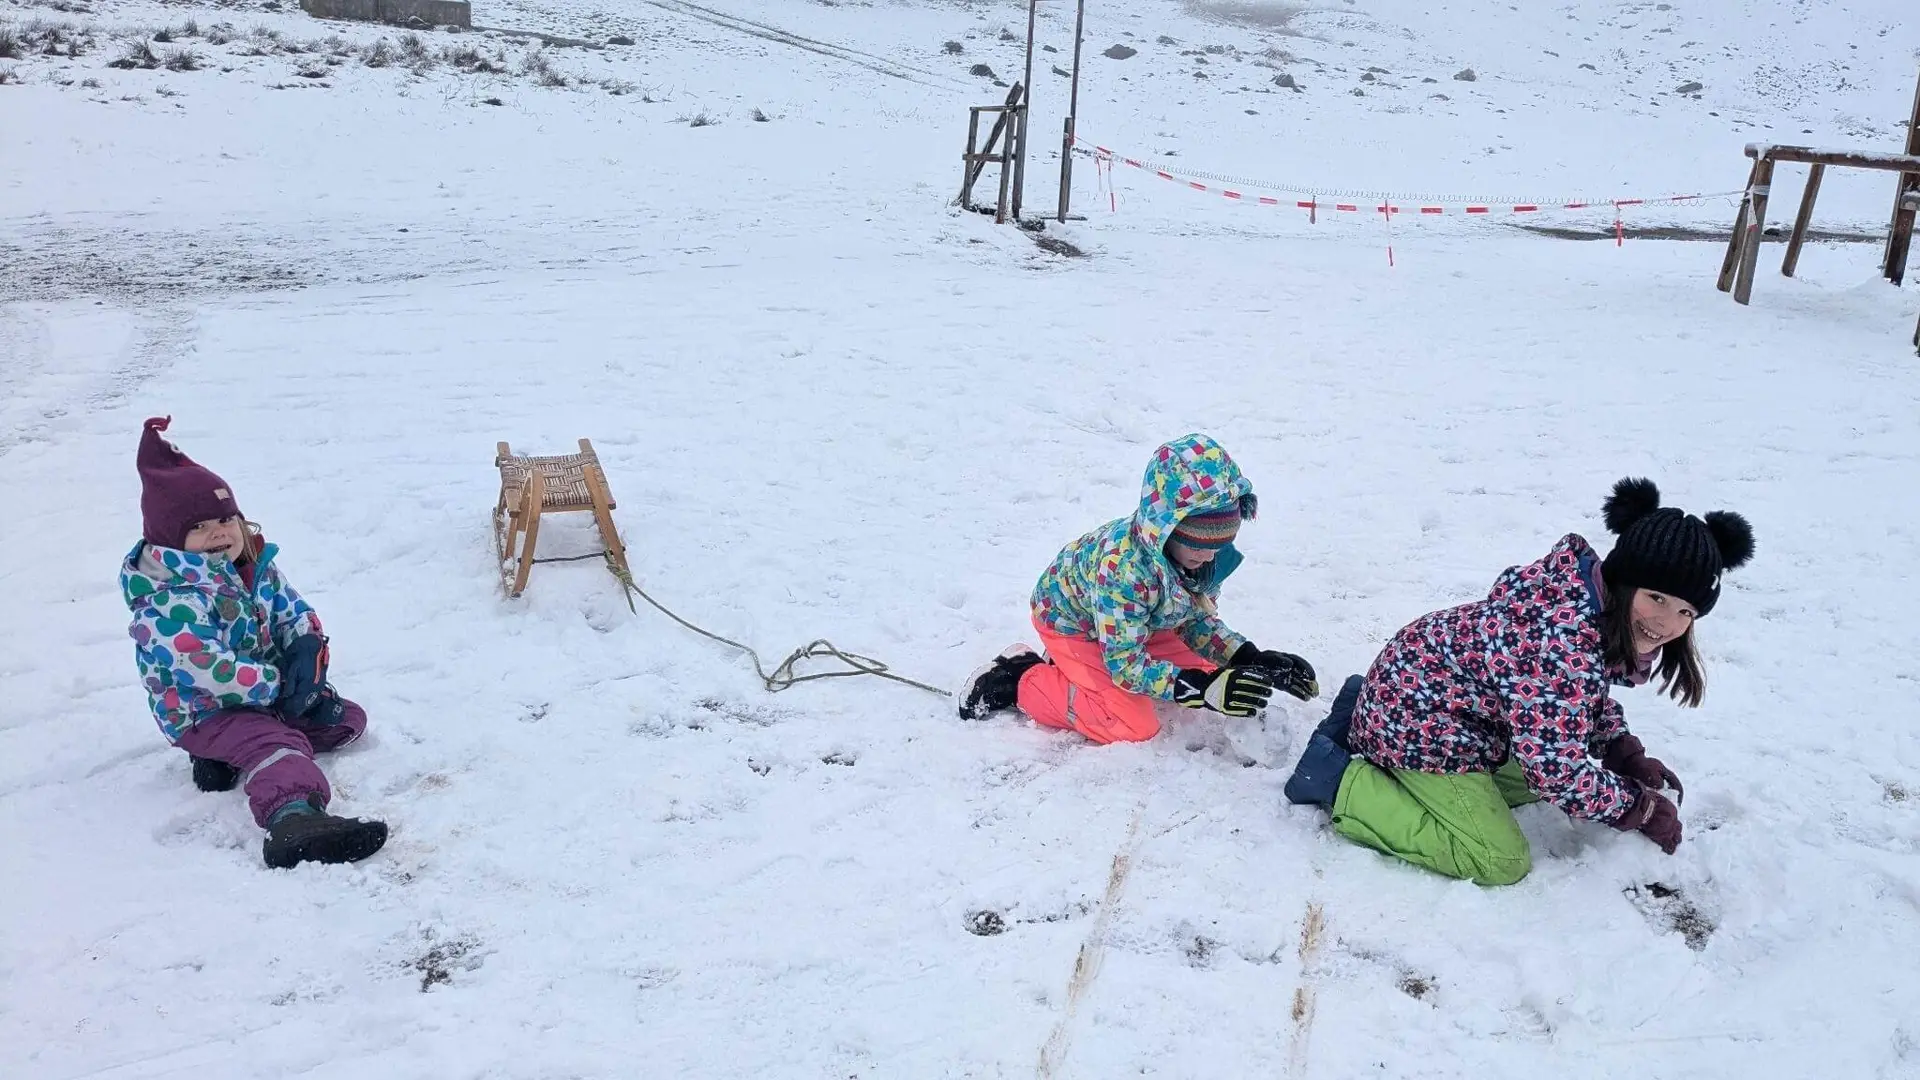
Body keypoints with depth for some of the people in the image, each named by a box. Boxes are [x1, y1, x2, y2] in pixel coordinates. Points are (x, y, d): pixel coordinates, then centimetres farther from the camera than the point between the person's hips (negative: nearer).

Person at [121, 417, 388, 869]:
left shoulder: (255, 567, 3)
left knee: (348, 719, 6)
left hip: (270, 694, 9)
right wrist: (278, 685, -24)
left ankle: (229, 757, -5)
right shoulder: (169, 603, -23)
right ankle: (294, 818, -64)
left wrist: (307, 652, -16)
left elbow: (296, 613, 7)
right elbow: (211, 672, -30)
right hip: (203, 713, -9)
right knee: (276, 744, -34)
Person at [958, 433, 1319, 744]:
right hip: (1070, 621, -8)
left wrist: (1247, 658, -22)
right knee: (1133, 726, -18)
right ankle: (1020, 679, -3)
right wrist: (1203, 688, -45)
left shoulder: (1209, 553, -20)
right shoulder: (1123, 566, -42)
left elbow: (1197, 619, -5)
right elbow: (1125, 664, -35)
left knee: (1205, 673, 3)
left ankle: (1072, 668, 14)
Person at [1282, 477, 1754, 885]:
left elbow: (1587, 698, 14)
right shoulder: (1562, 644, -35)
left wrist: (1627, 755, -1)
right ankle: (1341, 779, -5)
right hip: (1414, 716, -10)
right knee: (1501, 863, -7)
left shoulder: (1587, 593, -6)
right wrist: (1641, 809, -13)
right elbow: (1556, 771, -27)